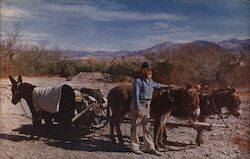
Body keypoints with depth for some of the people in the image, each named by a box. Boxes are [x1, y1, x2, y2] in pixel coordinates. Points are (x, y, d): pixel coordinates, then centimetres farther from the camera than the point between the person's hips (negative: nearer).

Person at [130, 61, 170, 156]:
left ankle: (149, 147, 16)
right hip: (138, 106, -8)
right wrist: (138, 109, -23)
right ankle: (134, 147, 12)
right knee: (134, 126, 2)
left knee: (147, 127, 10)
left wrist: (166, 86, 38)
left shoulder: (150, 81, 13)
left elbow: (156, 85, 35)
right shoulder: (138, 81, -13)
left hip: (147, 106, 8)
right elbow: (136, 96, -18)